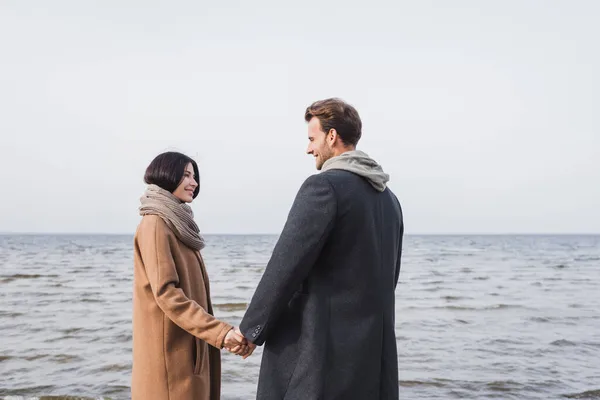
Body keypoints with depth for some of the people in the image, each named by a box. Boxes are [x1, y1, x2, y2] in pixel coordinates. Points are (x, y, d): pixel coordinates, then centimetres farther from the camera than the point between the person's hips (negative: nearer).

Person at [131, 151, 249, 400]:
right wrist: (220, 332, -27)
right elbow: (166, 293, -22)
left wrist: (219, 332, 13)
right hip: (171, 347, -9)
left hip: (186, 345, 9)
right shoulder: (155, 225, -13)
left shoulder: (177, 225, 15)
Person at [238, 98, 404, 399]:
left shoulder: (324, 186, -13)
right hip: (375, 345, 8)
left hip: (322, 344, -8)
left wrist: (251, 328, -5)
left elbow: (285, 265, -15)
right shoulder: (388, 197, 12)